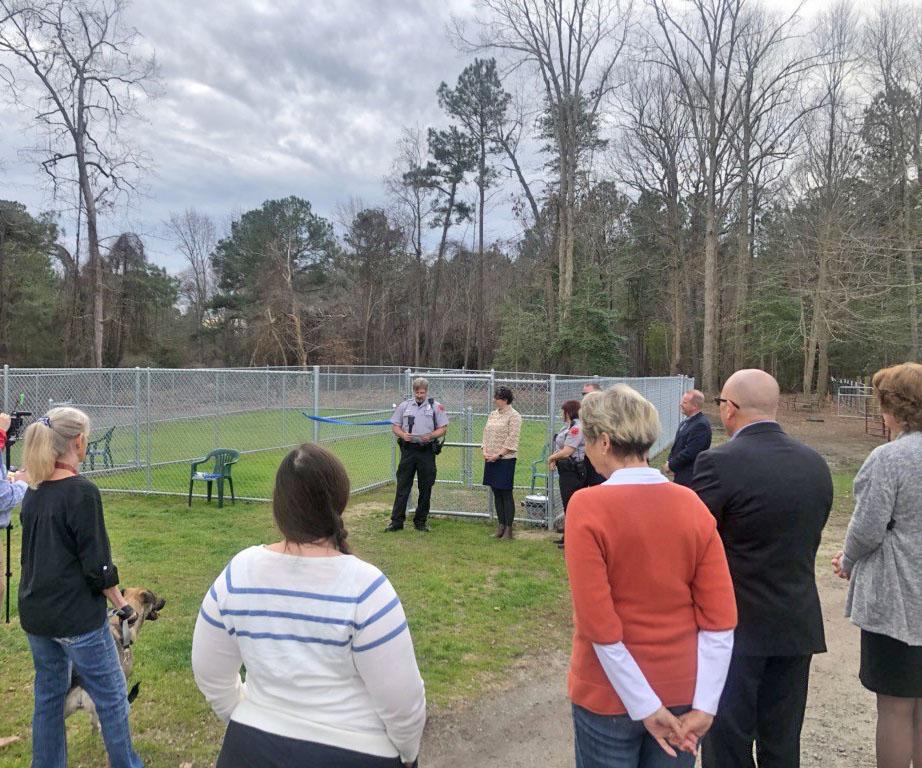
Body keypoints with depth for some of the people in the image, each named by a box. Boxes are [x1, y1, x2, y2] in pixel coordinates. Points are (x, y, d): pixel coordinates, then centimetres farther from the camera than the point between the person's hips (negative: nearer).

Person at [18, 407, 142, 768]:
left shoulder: (33, 490, 2)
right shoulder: (82, 492, -20)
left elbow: (34, 552, 13)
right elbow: (97, 566, -18)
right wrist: (123, 606, -7)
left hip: (35, 613, 8)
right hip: (77, 616, -7)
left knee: (48, 694, 20)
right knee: (111, 697, 8)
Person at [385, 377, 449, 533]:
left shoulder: (436, 407, 3)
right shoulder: (404, 406, 7)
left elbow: (443, 428, 3)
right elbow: (395, 425, 9)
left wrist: (431, 436, -16)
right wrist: (402, 434, -12)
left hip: (427, 451, 0)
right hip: (408, 449, 1)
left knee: (425, 488, 6)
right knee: (402, 486, 0)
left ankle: (420, 522, 17)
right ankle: (396, 521, 5)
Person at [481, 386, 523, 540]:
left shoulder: (514, 416, -8)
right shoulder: (492, 414, 14)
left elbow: (511, 440, -13)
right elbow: (486, 434, 15)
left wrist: (498, 454, -16)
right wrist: (485, 451, 0)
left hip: (505, 459, -7)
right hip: (490, 459, 7)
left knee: (506, 494, -3)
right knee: (496, 494, 11)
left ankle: (508, 529, 4)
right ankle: (501, 525, 20)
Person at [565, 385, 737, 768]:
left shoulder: (587, 506, -19)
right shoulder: (692, 504, -6)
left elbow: (599, 625, -20)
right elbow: (721, 619, -7)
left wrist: (645, 707, -12)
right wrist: (704, 706, -4)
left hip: (609, 695, -4)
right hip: (682, 694, 4)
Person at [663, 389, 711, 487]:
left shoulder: (701, 425, -20)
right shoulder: (686, 422, 10)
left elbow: (690, 452, -23)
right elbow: (677, 444, 17)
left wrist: (671, 465, -14)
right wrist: (671, 462, 1)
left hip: (690, 477, -9)